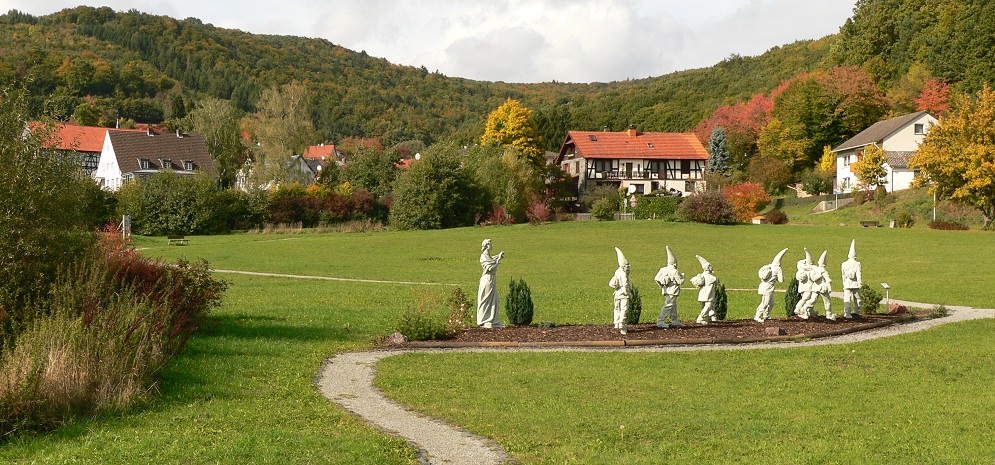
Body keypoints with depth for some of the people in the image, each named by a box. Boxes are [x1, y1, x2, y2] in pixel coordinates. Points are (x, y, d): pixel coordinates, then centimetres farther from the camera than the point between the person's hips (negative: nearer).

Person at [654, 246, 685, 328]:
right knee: (668, 305, -9)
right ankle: (660, 321, -15)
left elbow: (656, 279, 5)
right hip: (672, 291, -8)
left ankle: (674, 320, 26)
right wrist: (682, 275, 7)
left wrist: (661, 286, 18)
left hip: (666, 290, 8)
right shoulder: (675, 272, -16)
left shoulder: (663, 269, 4)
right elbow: (680, 281, -11)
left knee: (673, 305, 19)